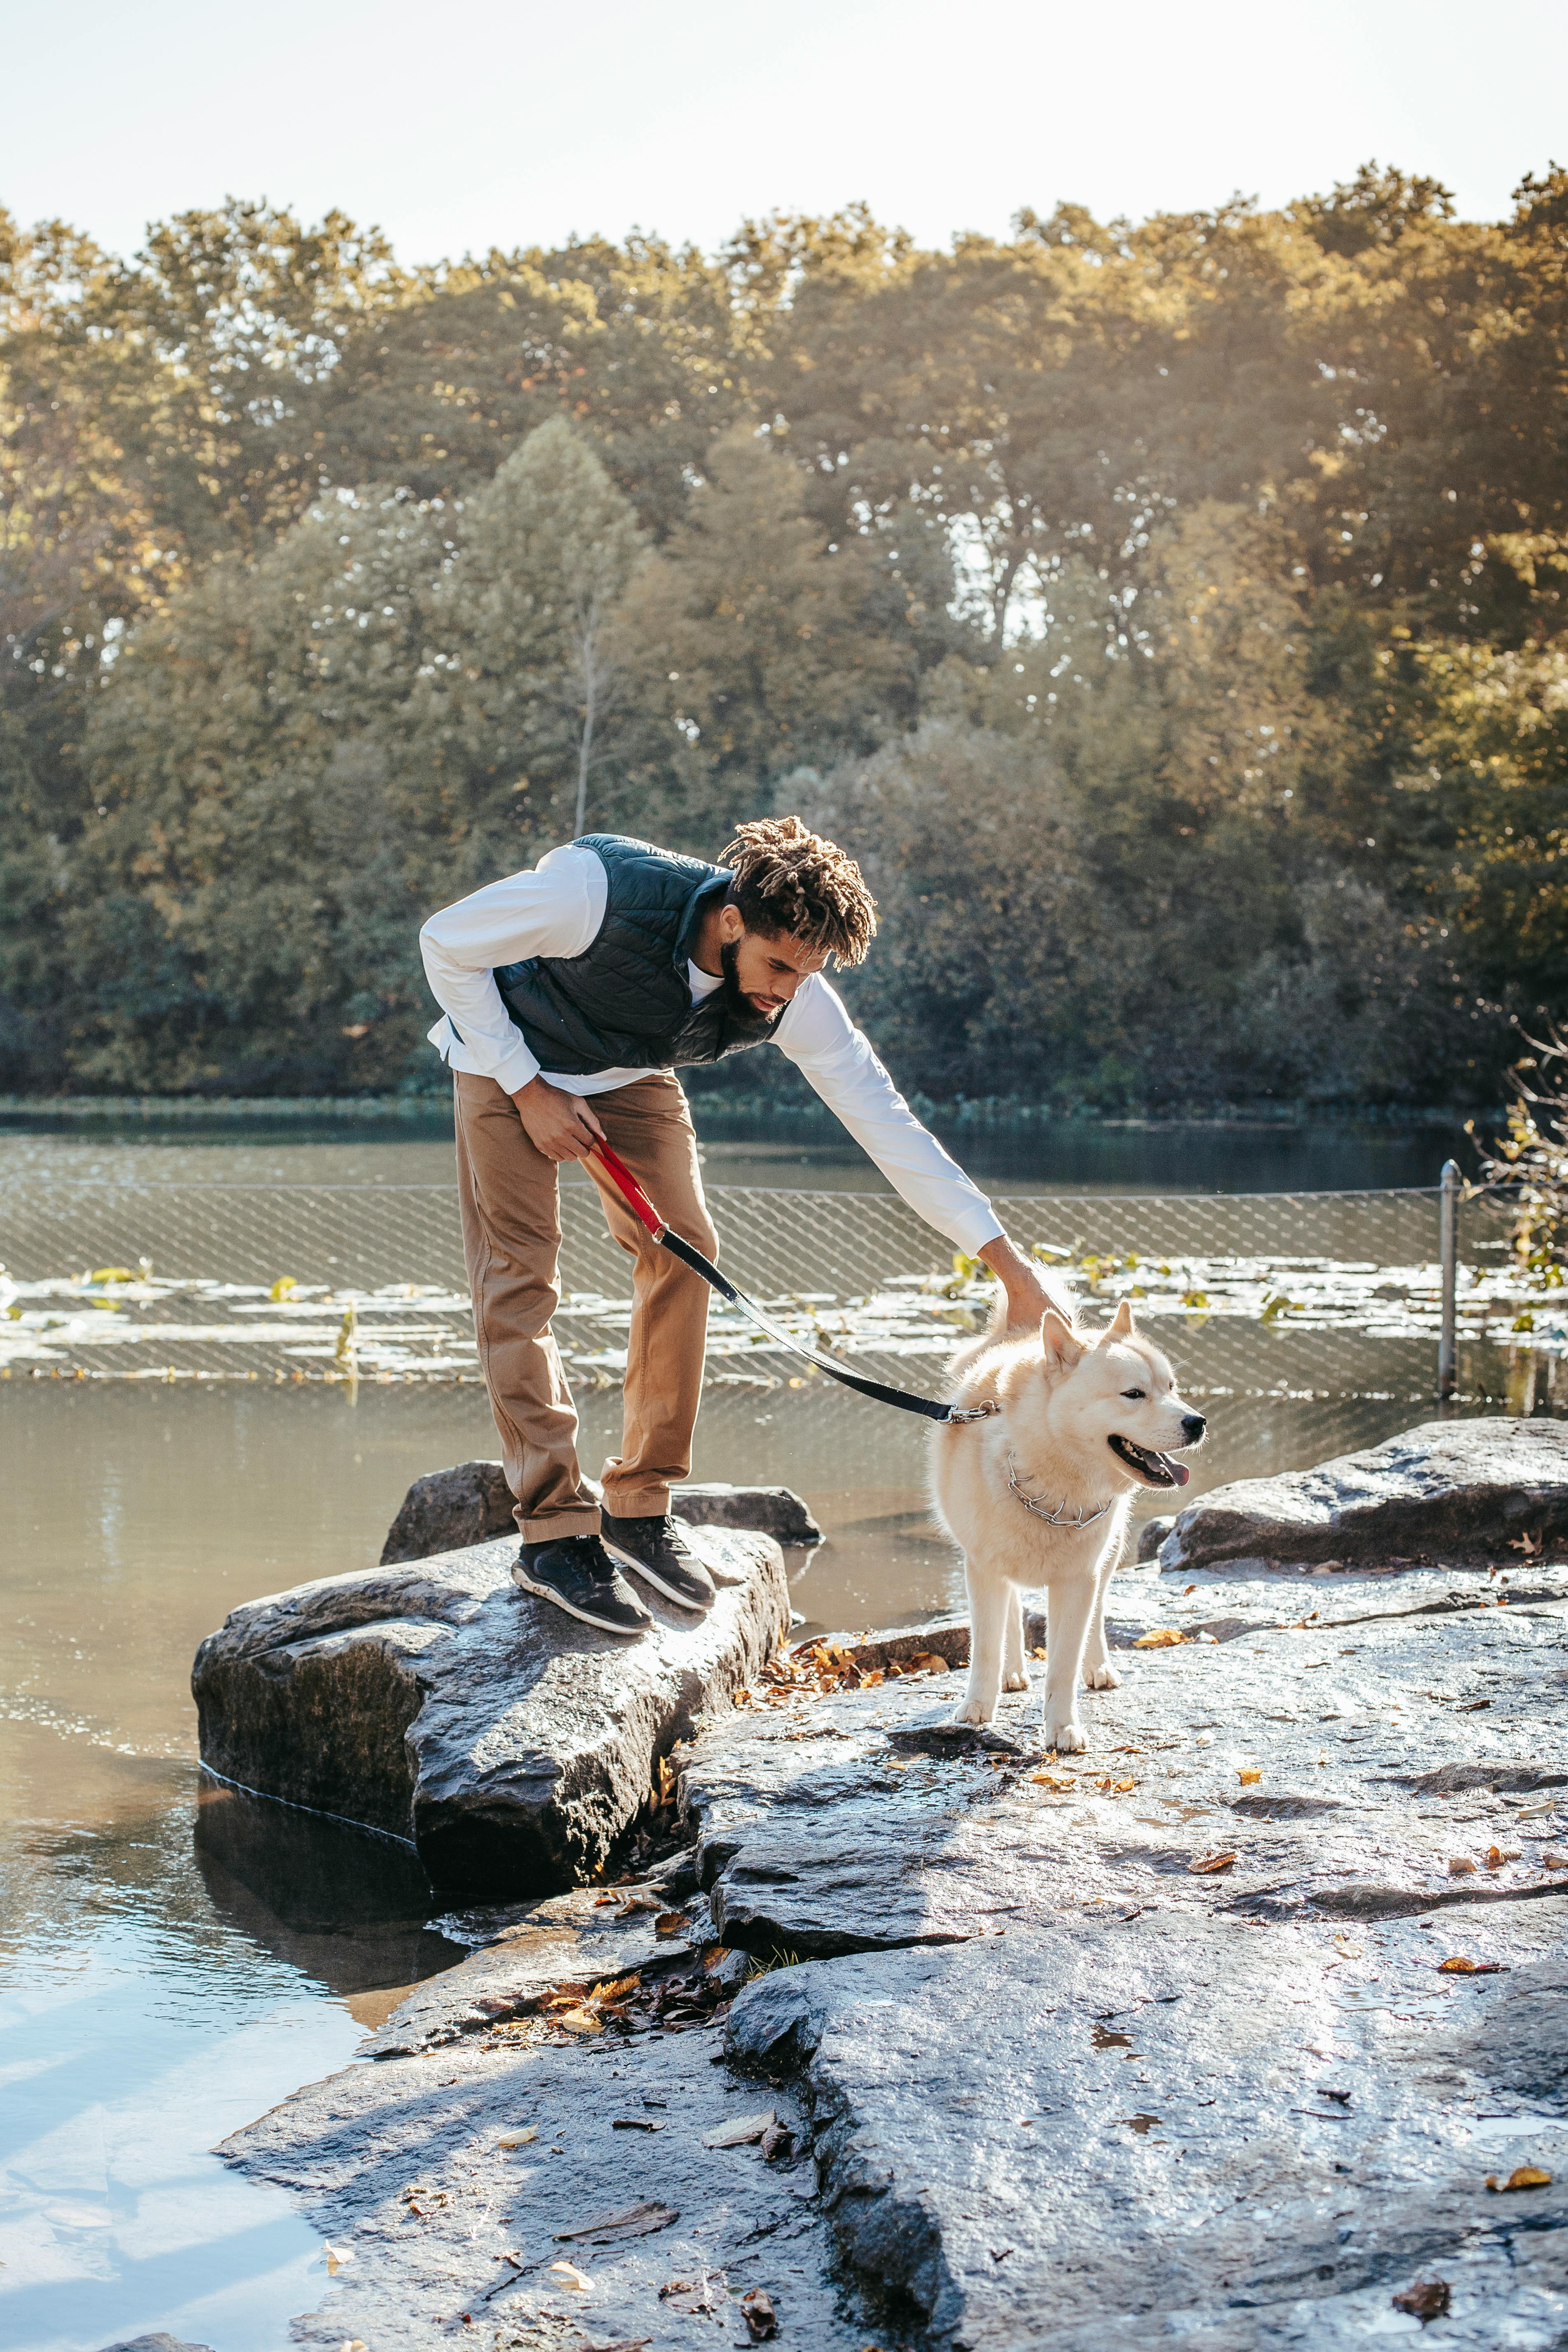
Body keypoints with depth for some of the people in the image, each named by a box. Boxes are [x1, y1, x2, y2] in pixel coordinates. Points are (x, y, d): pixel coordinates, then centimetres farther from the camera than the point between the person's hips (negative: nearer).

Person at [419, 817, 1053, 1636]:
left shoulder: (794, 996, -25)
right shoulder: (602, 888, -38)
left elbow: (885, 1119, -21)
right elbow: (446, 945, -24)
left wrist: (1006, 1259, -25)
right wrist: (528, 1090, -23)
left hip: (630, 1076, 4)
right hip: (509, 1058, -4)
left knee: (682, 1252, -6)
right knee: (519, 1273, -13)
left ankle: (639, 1506, 5)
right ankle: (553, 1529, -9)